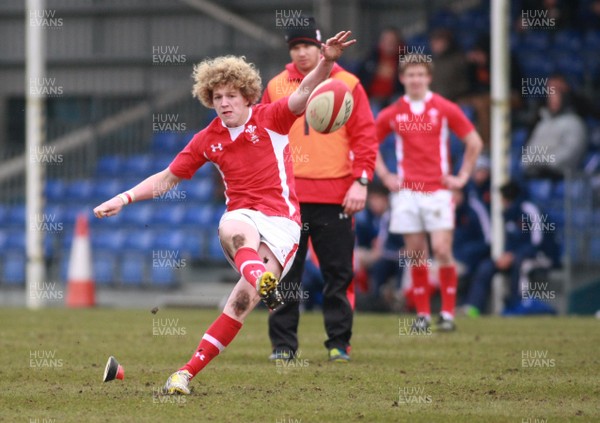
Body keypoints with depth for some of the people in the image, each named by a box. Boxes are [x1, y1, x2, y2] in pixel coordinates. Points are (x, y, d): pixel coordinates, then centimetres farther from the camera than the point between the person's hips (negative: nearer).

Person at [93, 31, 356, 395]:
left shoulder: (270, 119, 0)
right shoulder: (208, 140, 10)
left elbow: (303, 95, -17)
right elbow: (168, 178, 16)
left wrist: (326, 62, -36)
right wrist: (125, 198, 6)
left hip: (281, 221, -3)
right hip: (243, 214, 3)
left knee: (245, 296, -19)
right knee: (231, 230, -38)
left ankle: (189, 371, -16)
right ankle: (262, 280, -69)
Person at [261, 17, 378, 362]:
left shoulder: (347, 85, 4)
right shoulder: (276, 87, 9)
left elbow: (365, 136, 1)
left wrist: (361, 182, -8)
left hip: (334, 197, -1)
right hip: (287, 196, 1)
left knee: (338, 274, 1)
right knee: (285, 274, 1)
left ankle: (339, 343, 8)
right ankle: (283, 344, 6)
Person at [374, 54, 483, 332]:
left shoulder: (445, 109, 2)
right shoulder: (392, 114, 7)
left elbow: (474, 142, 7)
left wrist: (462, 177, 3)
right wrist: (385, 176, 9)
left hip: (438, 191, -2)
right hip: (406, 192, 2)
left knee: (442, 251, -10)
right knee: (415, 255, 2)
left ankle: (448, 313, -1)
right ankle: (422, 314, 9)